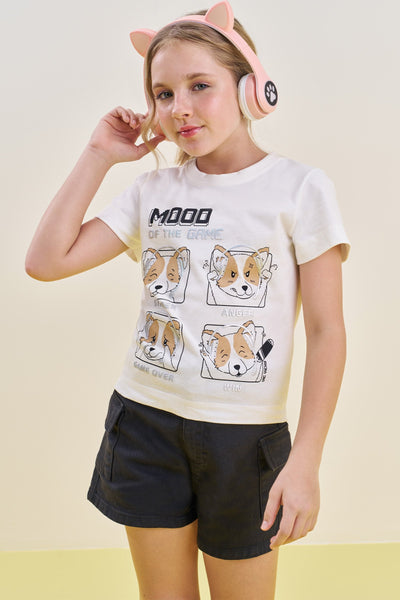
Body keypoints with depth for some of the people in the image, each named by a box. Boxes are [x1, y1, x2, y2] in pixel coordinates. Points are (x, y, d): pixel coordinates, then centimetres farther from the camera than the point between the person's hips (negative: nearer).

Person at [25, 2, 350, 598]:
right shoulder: (154, 189, 5)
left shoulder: (299, 188, -7)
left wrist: (305, 461, -15)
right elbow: (46, 260, -1)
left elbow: (327, 332, -9)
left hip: (246, 435, -3)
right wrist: (99, 155, -1)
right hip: (146, 420, 4)